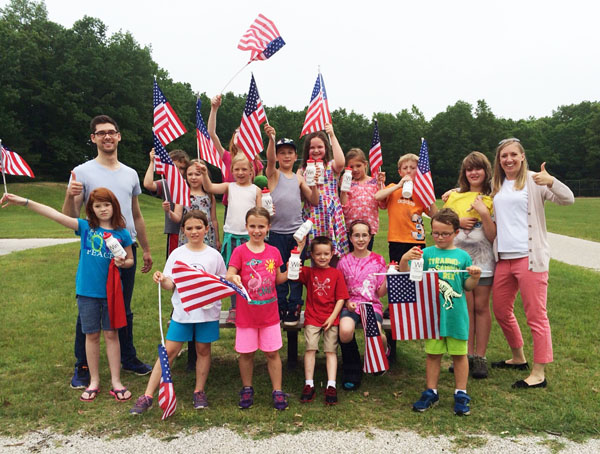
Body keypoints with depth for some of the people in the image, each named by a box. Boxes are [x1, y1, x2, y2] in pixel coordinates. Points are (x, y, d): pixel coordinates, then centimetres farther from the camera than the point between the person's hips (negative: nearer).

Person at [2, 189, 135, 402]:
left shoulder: (122, 233, -3)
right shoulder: (85, 227, -2)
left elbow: (130, 260, 9)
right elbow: (56, 215, -11)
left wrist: (123, 262, -13)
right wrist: (25, 202, -18)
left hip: (111, 291, 0)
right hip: (87, 291, 1)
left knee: (111, 334, 7)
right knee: (91, 335, 10)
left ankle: (116, 382, 17)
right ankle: (94, 382, 25)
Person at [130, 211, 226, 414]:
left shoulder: (214, 255, 1)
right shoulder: (177, 254, 2)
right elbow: (170, 284, 0)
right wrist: (161, 280, -20)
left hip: (207, 312, 0)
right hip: (182, 312, 0)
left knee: (203, 350, 11)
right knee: (168, 351, 1)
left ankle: (199, 392, 28)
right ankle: (147, 396, 7)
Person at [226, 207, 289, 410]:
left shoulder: (274, 252, 2)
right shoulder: (240, 251, -7)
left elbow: (277, 279, 10)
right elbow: (229, 276, -14)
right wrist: (233, 278, -36)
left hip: (270, 313, 2)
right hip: (246, 314, -2)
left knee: (273, 353, 8)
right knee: (246, 353, 11)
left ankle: (277, 391, 21)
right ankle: (247, 389, 30)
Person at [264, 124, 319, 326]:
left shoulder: (299, 178, 11)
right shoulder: (273, 174, 4)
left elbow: (314, 201, 8)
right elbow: (270, 159, -18)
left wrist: (314, 184, -7)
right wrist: (271, 138, -34)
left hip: (297, 231, 2)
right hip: (277, 232, -2)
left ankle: (293, 310, 16)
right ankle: (279, 309, 19)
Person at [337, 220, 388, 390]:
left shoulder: (378, 260, 7)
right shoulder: (344, 261, 7)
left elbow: (381, 293, 6)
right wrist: (346, 302, -8)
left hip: (372, 304, 0)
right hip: (350, 304, 0)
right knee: (345, 332, -32)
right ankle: (351, 371, -3)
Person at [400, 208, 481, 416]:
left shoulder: (463, 256, 2)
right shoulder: (426, 254, 1)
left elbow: (467, 287, 5)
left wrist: (475, 277, -15)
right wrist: (404, 260, -21)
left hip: (456, 314, 0)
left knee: (459, 353, 10)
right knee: (433, 353, 10)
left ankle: (461, 394, 24)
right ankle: (431, 392, 24)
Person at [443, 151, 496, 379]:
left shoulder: (492, 199, 1)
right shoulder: (455, 196, 8)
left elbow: (493, 236, -5)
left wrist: (484, 213, -16)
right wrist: (458, 223, -6)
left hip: (483, 260, -2)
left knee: (481, 307, 2)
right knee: (466, 307, 5)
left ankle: (481, 357, 11)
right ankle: (468, 355, 15)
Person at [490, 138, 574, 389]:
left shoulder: (533, 181, -3)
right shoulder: (495, 185, 13)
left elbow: (568, 199, -14)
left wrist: (551, 181, -31)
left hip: (530, 257, -7)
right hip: (503, 258, 7)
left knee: (536, 316, -2)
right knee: (501, 311, 17)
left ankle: (539, 374, 7)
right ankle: (518, 358, 37)